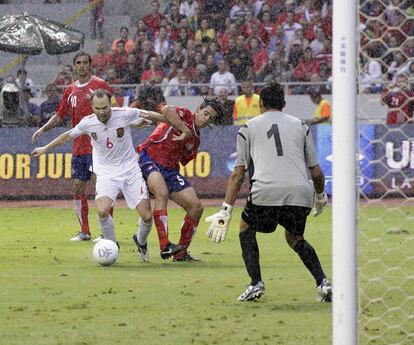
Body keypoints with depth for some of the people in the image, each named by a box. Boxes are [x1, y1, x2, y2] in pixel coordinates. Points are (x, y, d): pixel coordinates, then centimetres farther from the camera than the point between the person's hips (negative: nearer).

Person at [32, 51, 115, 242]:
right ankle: (84, 231, 16)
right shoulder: (70, 91, 14)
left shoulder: (100, 85, -4)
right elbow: (60, 115, 20)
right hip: (79, 146, 7)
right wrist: (43, 129, 8)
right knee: (78, 188, 7)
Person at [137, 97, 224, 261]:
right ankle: (164, 246, -40)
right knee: (162, 193, -37)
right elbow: (166, 110, -27)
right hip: (149, 157, -9)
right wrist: (183, 129, -25)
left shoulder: (195, 140, 18)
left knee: (196, 206, 0)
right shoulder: (185, 115, -5)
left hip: (169, 168, 9)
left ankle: (181, 253, 11)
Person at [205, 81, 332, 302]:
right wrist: (321, 198, 40)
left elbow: (238, 174, 14)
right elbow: (316, 172, 21)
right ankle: (322, 282, 9)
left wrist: (226, 212, 14)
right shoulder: (300, 126, 24)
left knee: (246, 228, 25)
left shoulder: (249, 128, 19)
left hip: (266, 192, -2)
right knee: (294, 238, 27)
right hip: (301, 192, 2)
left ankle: (256, 284, 10)